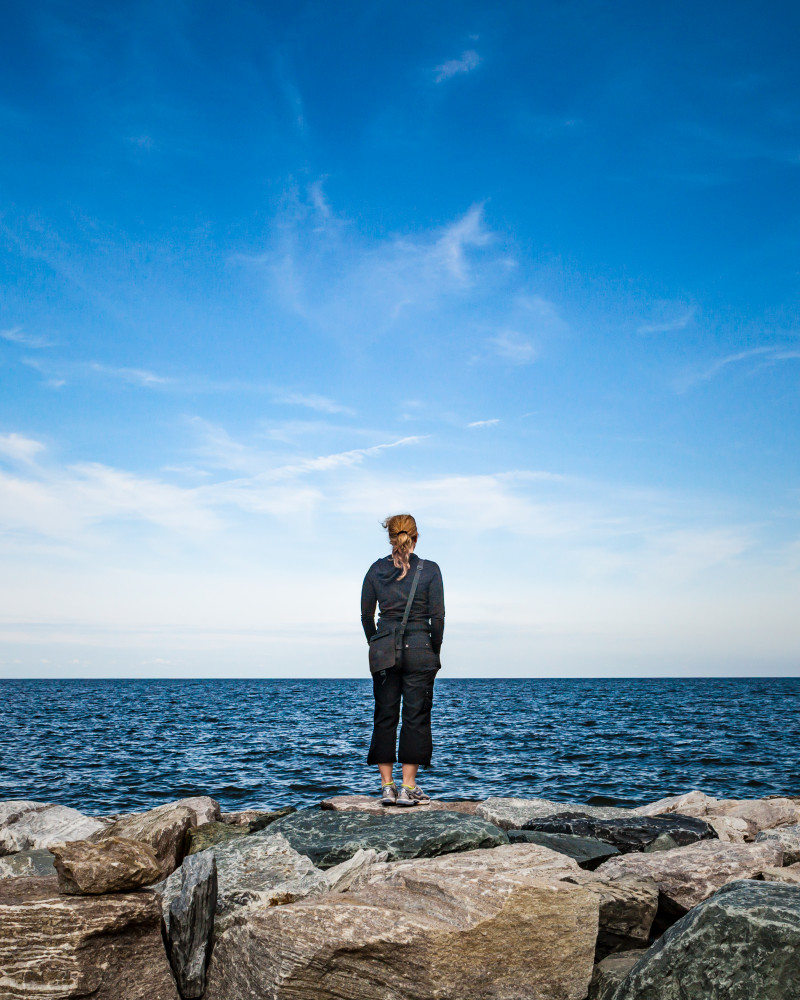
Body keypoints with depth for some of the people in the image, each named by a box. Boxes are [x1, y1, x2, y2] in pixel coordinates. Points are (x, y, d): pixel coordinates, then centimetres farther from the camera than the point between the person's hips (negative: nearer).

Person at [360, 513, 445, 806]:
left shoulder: (376, 569, 3)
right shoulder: (429, 570, -4)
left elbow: (366, 614, 6)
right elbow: (437, 616, -5)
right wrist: (435, 652, 7)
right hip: (419, 648, -2)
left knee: (384, 717, 9)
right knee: (416, 717, 3)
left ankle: (387, 786, 11)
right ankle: (408, 788, 2)